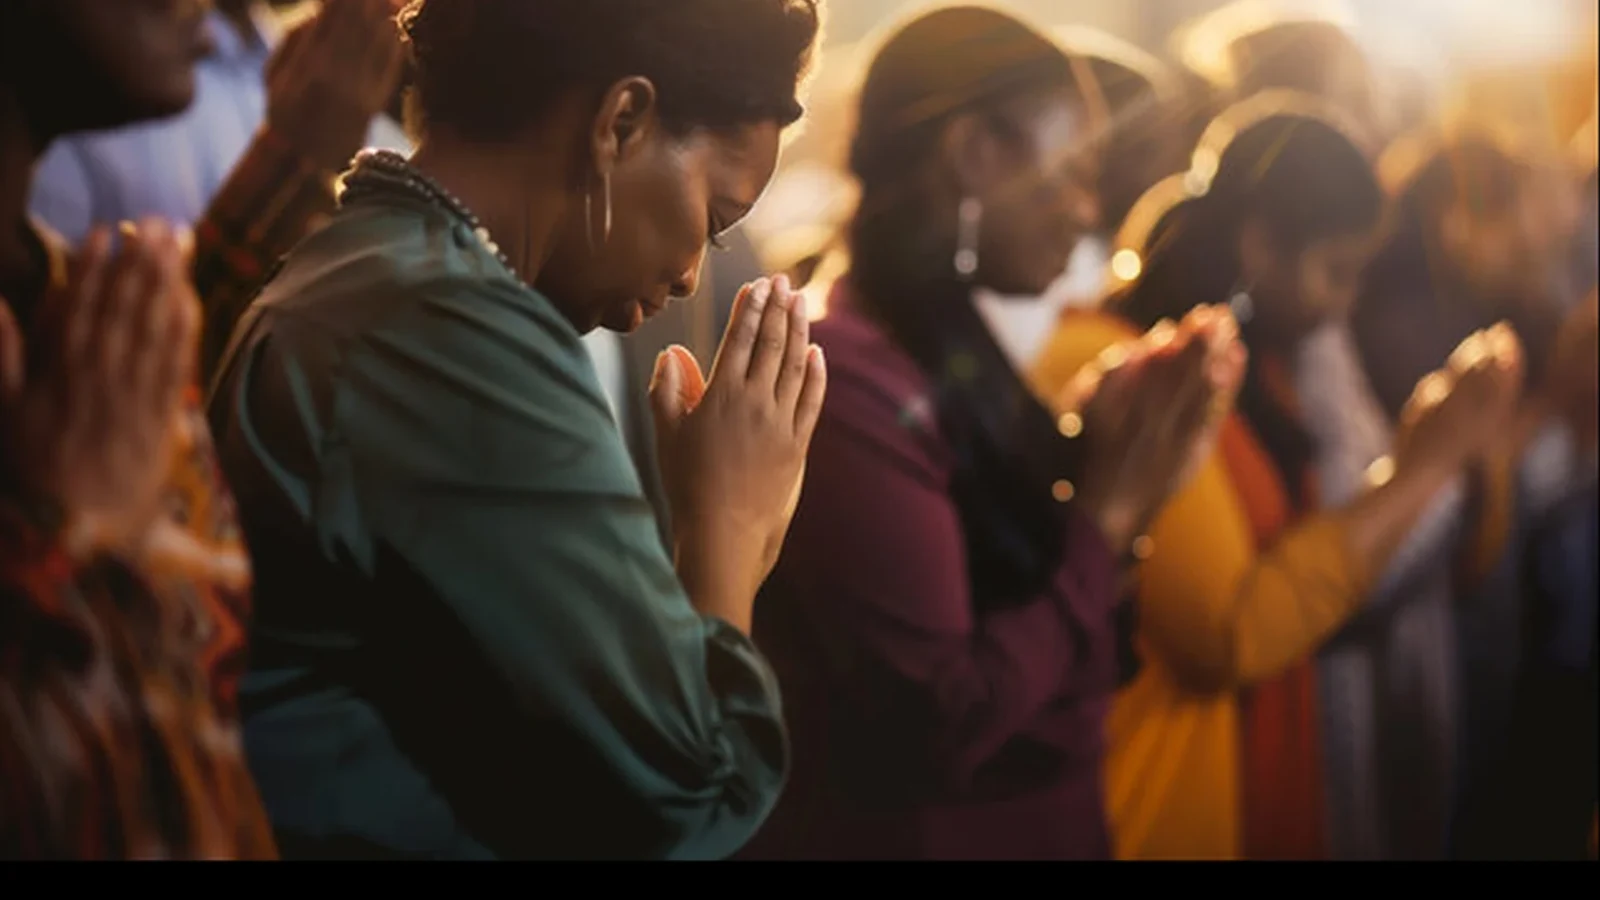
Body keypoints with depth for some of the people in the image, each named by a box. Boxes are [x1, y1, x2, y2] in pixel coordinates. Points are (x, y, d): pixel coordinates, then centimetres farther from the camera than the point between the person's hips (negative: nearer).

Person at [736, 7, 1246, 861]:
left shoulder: (947, 342, 6)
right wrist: (1110, 507, -17)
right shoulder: (849, 386, -22)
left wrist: (1102, 448, -4)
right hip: (916, 832, -9)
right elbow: (941, 725, -25)